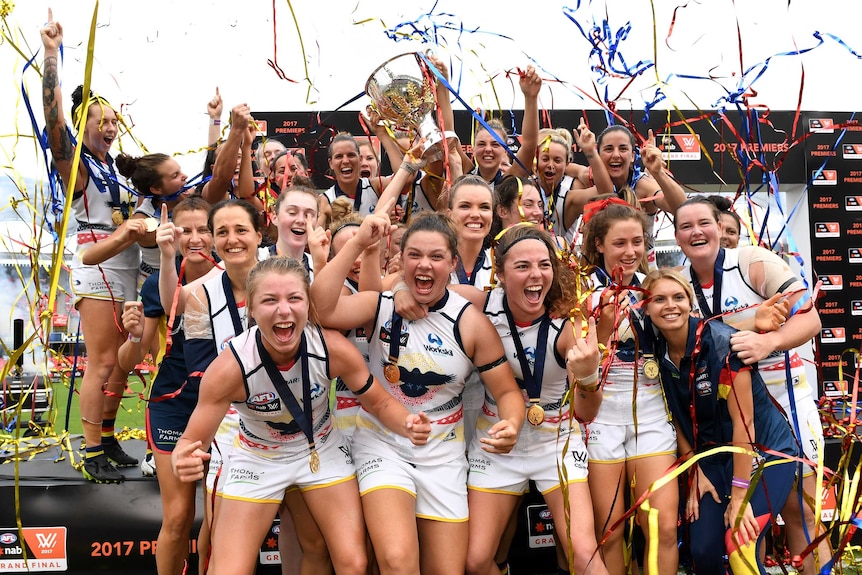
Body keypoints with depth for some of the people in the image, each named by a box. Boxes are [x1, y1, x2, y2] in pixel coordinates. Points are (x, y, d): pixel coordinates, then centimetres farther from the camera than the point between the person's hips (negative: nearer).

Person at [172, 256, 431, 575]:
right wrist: (184, 460, -46)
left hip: (323, 449, 1)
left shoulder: (333, 348, -27)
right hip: (257, 458, -1)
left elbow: (380, 403, -11)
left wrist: (407, 425, -33)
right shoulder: (229, 367, -31)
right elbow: (193, 439, -22)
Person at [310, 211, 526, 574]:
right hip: (381, 442, -2)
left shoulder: (471, 322, -6)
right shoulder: (381, 305, -7)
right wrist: (358, 243, -28)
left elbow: (508, 391, -3)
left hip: (442, 452, 2)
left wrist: (511, 425, -25)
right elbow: (321, 309, -26)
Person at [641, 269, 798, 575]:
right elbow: (679, 420, 4)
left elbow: (743, 420, -21)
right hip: (713, 457, 5)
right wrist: (695, 474, 0)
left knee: (739, 547, -18)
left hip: (764, 451, -5)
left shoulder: (723, 343, -23)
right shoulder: (657, 354, -6)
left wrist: (739, 495, -20)